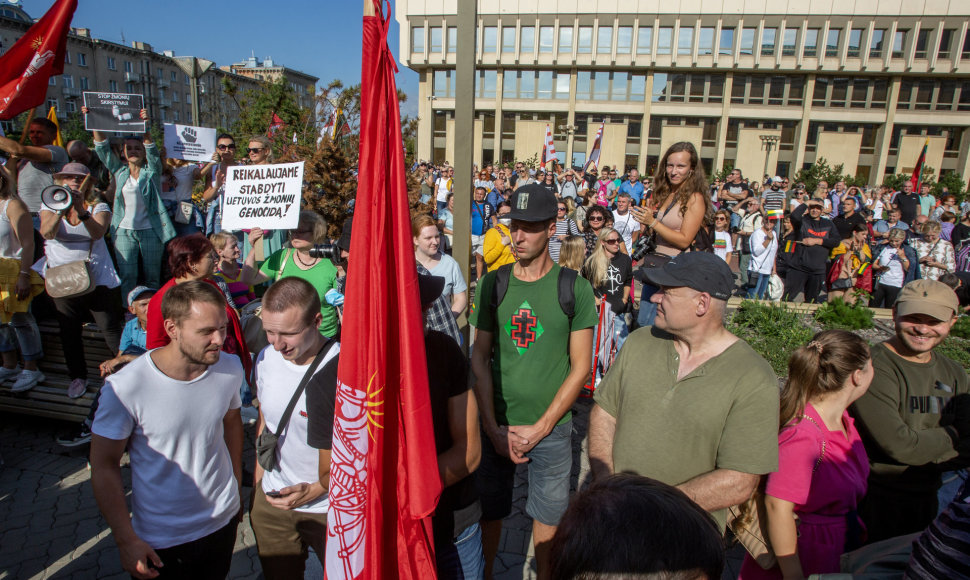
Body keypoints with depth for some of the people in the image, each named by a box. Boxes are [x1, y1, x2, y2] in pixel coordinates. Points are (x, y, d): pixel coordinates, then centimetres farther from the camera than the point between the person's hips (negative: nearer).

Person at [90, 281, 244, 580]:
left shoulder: (230, 368, -11)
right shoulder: (125, 387, -25)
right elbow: (104, 466, -13)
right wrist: (126, 540, -10)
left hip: (223, 520, 4)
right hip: (161, 540, -4)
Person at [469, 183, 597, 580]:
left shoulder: (575, 289, -7)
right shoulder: (491, 285, -2)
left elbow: (580, 367, -5)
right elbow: (479, 359, -1)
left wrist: (539, 428, -10)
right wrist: (494, 428, -8)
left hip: (551, 426, -1)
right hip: (496, 425, 1)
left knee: (548, 517, 15)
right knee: (489, 510, 15)